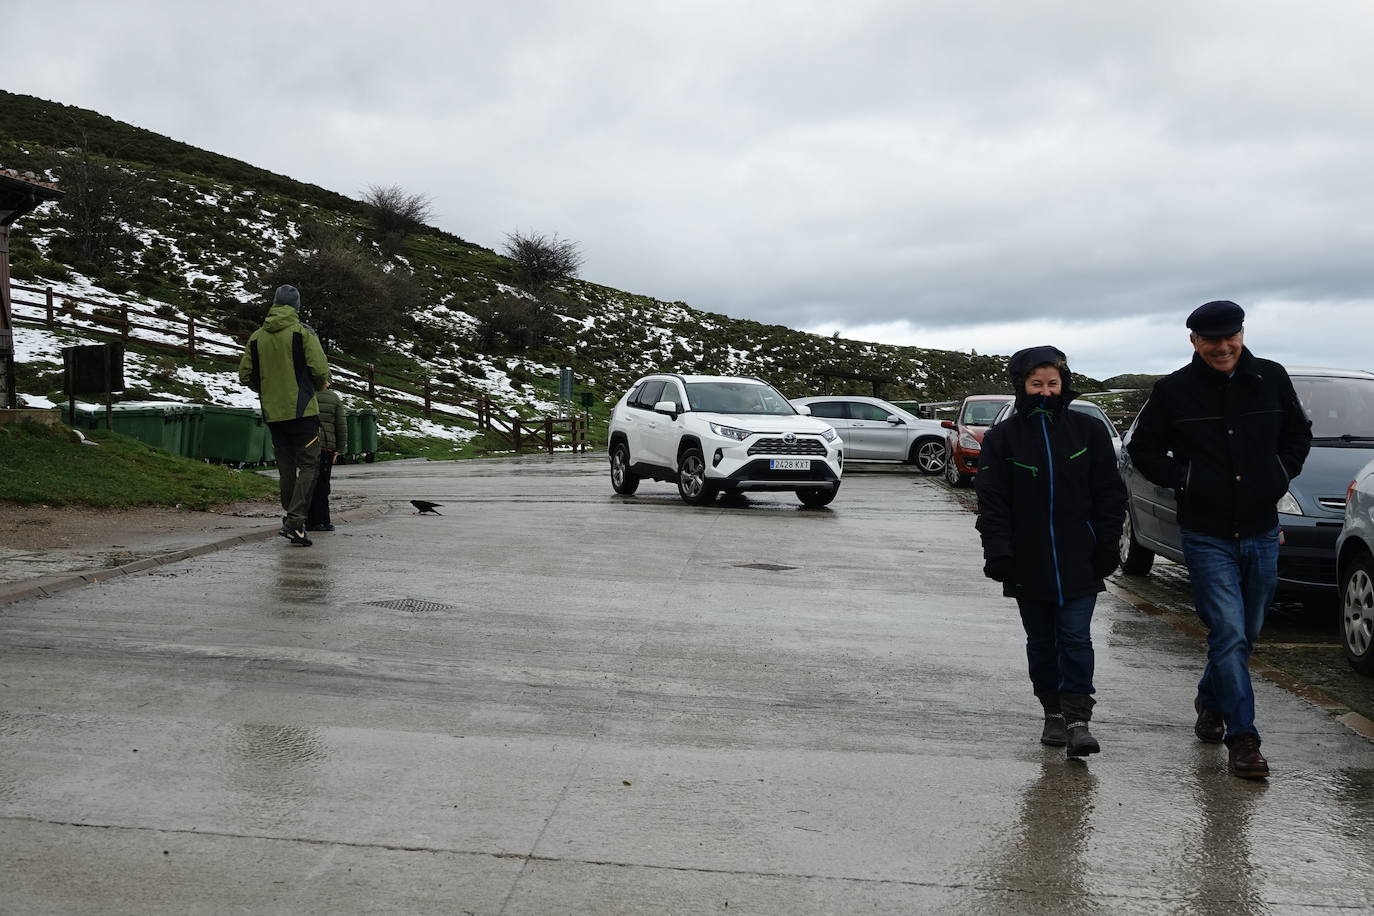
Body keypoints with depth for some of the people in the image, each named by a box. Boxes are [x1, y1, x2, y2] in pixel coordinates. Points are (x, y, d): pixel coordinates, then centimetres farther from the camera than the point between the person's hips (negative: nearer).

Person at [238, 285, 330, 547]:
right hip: (302, 410, -5)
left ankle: (290, 517, 18)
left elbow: (245, 375, 8)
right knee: (308, 465, -1)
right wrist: (319, 384, 7)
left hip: (273, 413, 5)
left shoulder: (257, 337, 8)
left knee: (286, 467, 14)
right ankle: (295, 521, -14)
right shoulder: (302, 332, -6)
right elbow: (320, 369, -14)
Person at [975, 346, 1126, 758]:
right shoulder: (1002, 437, 0)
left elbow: (1109, 493, 5)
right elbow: (992, 503, -1)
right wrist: (998, 552, -10)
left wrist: (1107, 545, -1)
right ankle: (1054, 713, 23)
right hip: (1029, 565, 1)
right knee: (1041, 643, 11)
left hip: (1079, 564, -1)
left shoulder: (1088, 430, 2)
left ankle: (1078, 719, -1)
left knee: (1076, 639, -5)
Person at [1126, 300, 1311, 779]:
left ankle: (1210, 699, 41)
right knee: (1229, 633, -11)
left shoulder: (1271, 379, 2)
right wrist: (1183, 480, -7)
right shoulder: (1174, 390, -5)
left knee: (1246, 634, 16)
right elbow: (1143, 448, 4)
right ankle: (1242, 737, -3)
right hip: (1206, 536, -3)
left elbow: (1298, 434, 17)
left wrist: (1282, 475, 3)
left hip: (1261, 532, 4)